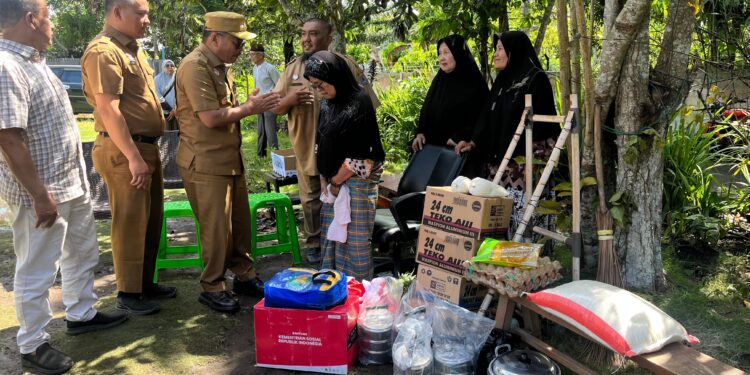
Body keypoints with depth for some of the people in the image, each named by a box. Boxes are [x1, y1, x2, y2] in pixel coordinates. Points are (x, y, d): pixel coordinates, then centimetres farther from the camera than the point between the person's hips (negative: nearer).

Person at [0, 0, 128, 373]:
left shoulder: (33, 60, 10)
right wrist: (40, 195, -23)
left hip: (72, 183, 10)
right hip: (41, 193, -10)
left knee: (82, 253, 23)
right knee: (37, 271, 6)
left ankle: (81, 314, 41)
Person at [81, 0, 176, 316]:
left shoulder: (131, 49, 16)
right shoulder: (104, 52, -14)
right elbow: (108, 109, -21)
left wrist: (146, 152, 17)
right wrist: (133, 157, -23)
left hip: (146, 147, 10)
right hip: (124, 151, -10)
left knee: (151, 220, 16)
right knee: (130, 223, -1)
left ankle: (145, 282, 29)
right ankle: (128, 294, 12)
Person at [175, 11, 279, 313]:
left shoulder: (220, 66, 15)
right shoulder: (195, 67, -17)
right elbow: (210, 118, -23)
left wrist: (250, 106, 6)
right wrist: (248, 108, -13)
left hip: (230, 159, 9)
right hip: (206, 163, -9)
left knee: (240, 222, 14)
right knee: (217, 228, -2)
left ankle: (244, 276, 27)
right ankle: (212, 288, 13)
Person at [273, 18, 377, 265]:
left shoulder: (345, 65, -6)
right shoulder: (292, 69, 5)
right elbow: (275, 108, 6)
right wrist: (289, 100, -17)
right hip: (307, 149, 3)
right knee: (311, 200, 14)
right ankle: (314, 244, 32)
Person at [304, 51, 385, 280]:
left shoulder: (359, 103, -15)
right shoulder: (326, 103, 8)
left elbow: (357, 156, -17)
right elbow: (320, 144, 12)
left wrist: (336, 182, -9)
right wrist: (324, 179, 3)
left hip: (356, 181, -8)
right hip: (333, 180, 8)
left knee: (354, 238, 1)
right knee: (331, 233, 14)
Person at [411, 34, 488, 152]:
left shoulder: (475, 83, -8)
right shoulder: (438, 80, 10)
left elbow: (480, 118, -11)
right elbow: (426, 110, 13)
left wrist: (459, 139, -18)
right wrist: (420, 132, -2)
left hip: (458, 149, -5)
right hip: (433, 145, 5)